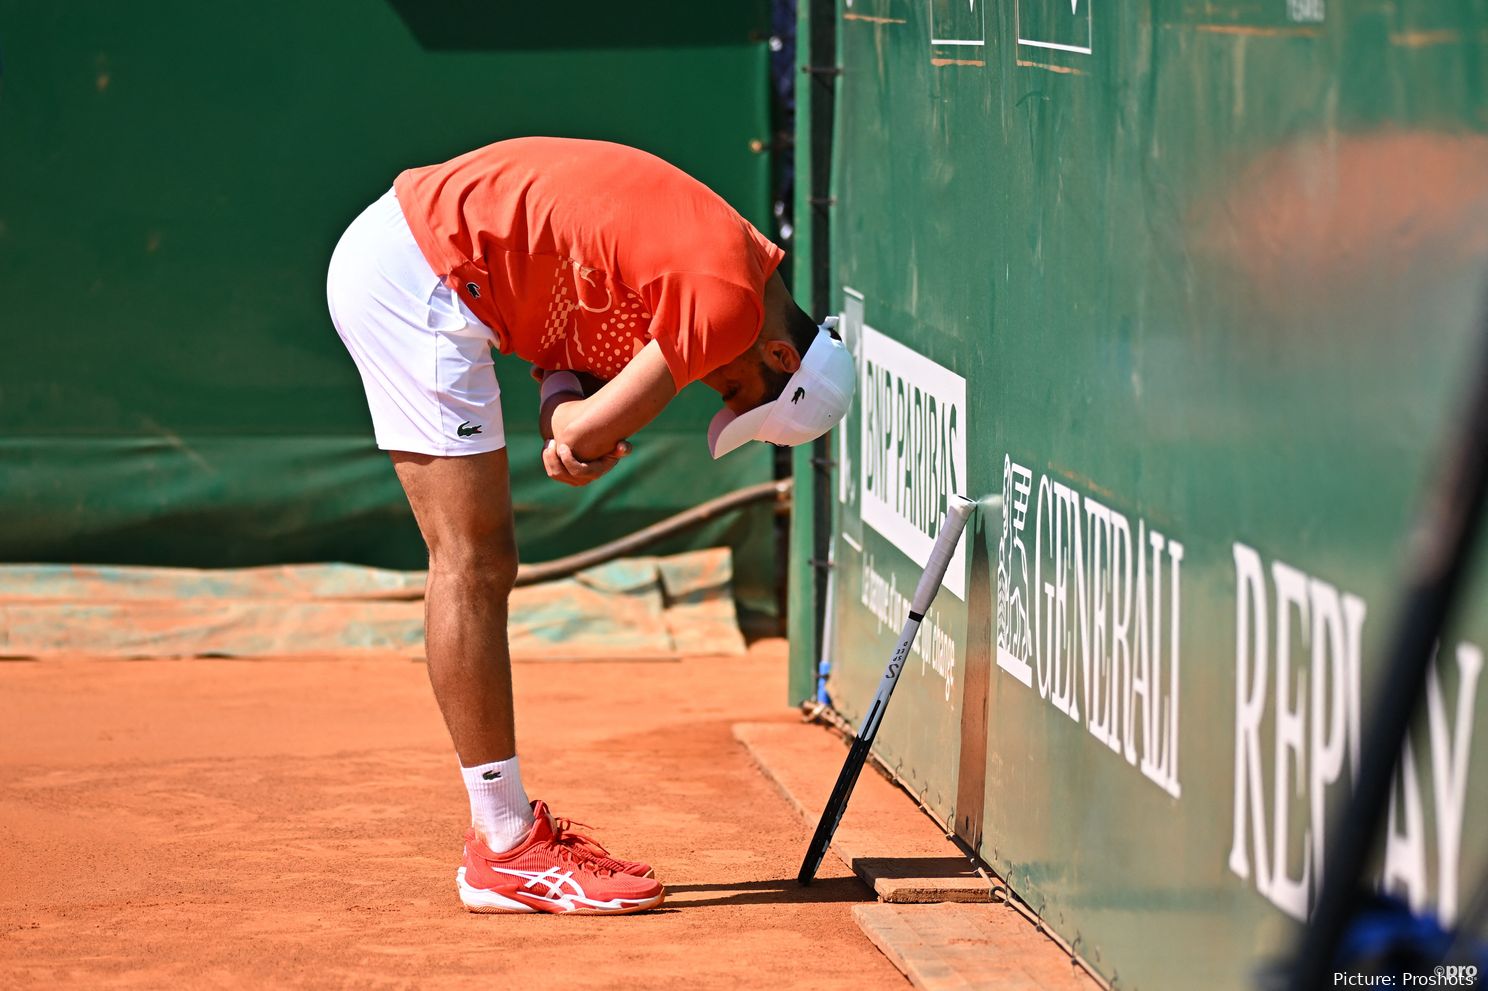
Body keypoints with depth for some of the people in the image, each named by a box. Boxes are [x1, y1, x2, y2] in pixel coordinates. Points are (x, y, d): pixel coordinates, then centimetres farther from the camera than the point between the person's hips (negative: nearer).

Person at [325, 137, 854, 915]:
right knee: (474, 566, -8)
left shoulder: (712, 259, 12)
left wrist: (565, 416, -11)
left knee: (478, 566, 12)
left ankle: (507, 828, 18)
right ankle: (505, 852, -5)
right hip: (417, 274, -10)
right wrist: (572, 423, 5)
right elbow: (596, 430, -16)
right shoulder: (730, 304, -17)